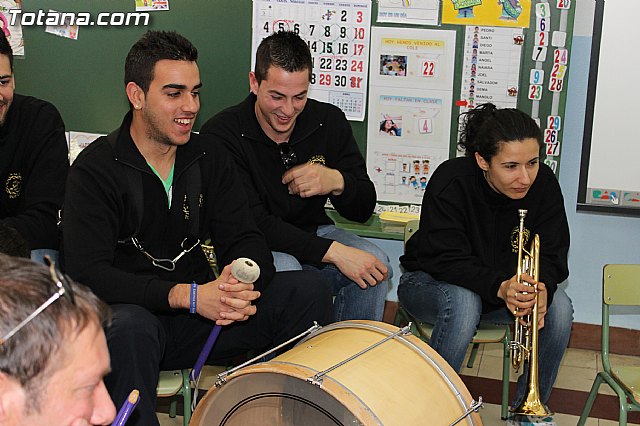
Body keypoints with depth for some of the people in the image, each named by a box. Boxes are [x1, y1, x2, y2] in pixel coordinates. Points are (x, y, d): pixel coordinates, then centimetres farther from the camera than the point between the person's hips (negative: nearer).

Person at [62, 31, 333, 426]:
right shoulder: (96, 168, -9)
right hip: (133, 313, -4)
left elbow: (245, 238, 2)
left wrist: (242, 281, -24)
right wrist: (185, 296, -29)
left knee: (309, 288, -13)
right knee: (127, 327, -40)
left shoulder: (210, 157, 7)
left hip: (203, 309, 5)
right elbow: (87, 272, -19)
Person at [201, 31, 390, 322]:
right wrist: (333, 251, -32)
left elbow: (363, 210, 0)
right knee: (284, 270, -35)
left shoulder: (329, 121, -3)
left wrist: (337, 182, -24)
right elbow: (252, 224, -24)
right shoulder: (221, 134, -17)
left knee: (376, 264, -21)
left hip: (312, 232, 4)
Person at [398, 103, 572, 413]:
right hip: (430, 281, -4)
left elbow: (551, 254, -12)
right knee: (463, 301, -38)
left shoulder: (543, 184, -14)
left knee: (558, 306, -22)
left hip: (508, 286, 4)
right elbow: (446, 260, -29)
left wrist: (542, 287, -36)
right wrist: (499, 287, -46)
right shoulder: (451, 182, -26)